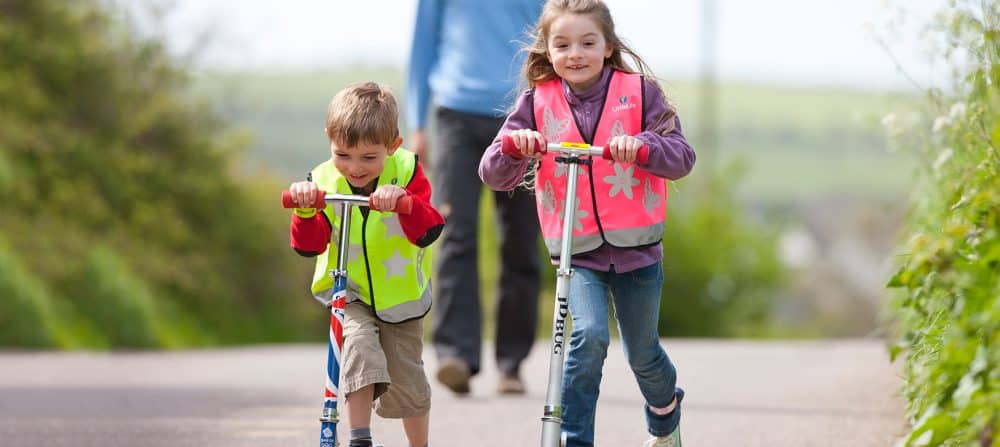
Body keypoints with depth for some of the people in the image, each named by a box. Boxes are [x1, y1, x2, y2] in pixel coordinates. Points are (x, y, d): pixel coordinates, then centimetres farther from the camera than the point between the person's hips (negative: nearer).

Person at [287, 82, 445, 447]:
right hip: (348, 293, 0)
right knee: (359, 345, -28)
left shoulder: (406, 172, -15)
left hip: (400, 294, 0)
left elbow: (428, 232, -27)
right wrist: (305, 211, -40)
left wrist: (405, 201, -46)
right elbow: (308, 245, -20)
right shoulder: (323, 182, -14)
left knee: (405, 381, 7)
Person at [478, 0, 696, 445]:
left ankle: (665, 411, 47)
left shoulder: (639, 92, -4)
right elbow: (494, 175, -4)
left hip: (636, 245, 0)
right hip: (576, 251, 0)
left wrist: (643, 146, -30)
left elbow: (681, 157, -10)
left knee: (642, 353, 14)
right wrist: (515, 146, -26)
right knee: (589, 333, -25)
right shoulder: (537, 102, -1)